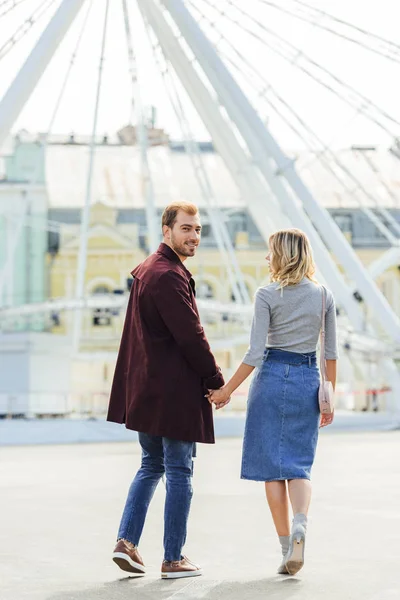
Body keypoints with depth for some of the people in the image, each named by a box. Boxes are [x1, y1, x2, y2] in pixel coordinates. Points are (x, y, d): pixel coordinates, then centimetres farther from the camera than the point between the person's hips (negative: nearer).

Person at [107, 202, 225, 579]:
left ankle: (126, 541, 11)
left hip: (146, 388, 10)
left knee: (151, 466, 19)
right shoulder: (168, 276, -18)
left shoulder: (146, 270, 14)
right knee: (179, 473, 1)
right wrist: (216, 381, -9)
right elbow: (190, 336, -20)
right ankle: (173, 560, 8)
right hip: (174, 391, -10)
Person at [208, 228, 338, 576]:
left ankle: (287, 549, 5)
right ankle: (300, 522, -21)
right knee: (299, 465, 9)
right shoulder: (324, 295, 3)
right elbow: (331, 352, 6)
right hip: (308, 380, 3)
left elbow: (255, 353, -11)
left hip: (272, 377, -3)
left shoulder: (268, 295, -8)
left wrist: (227, 390, -3)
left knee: (272, 466, 6)